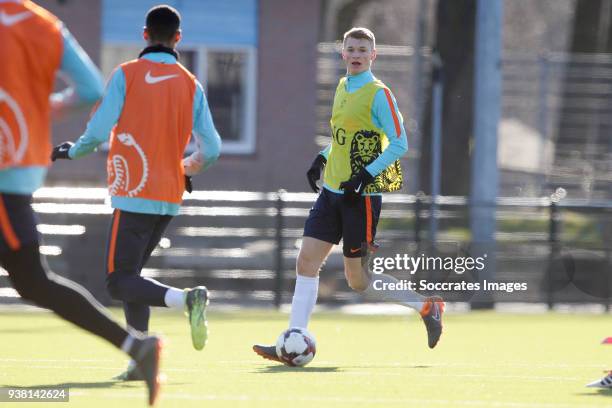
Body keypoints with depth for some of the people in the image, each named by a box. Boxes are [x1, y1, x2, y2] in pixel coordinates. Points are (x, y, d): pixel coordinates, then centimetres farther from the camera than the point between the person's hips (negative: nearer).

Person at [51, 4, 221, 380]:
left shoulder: (126, 75, -5)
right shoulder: (191, 85, 6)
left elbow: (99, 132, -10)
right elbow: (211, 149, 4)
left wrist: (71, 151, 11)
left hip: (134, 194, -5)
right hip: (169, 198, 5)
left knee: (120, 283, -6)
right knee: (130, 274, 17)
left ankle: (186, 299, -31)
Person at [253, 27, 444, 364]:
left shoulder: (378, 94, -11)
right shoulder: (343, 88, 12)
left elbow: (399, 144, -14)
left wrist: (366, 175, -21)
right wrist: (322, 158, 10)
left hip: (362, 196, -7)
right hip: (332, 191, 7)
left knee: (357, 280, 0)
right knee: (307, 261, -2)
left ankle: (426, 306, 17)